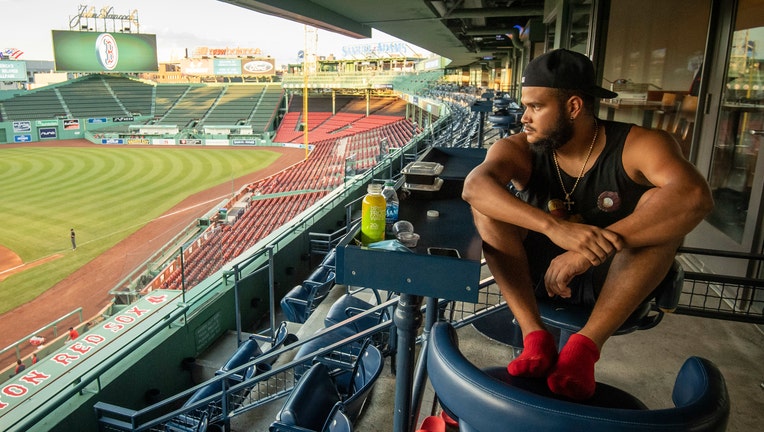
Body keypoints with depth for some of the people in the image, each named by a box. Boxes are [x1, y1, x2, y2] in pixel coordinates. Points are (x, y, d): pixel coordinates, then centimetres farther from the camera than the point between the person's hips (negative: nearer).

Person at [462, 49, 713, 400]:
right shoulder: (520, 148, -12)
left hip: (611, 283, -1)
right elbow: (474, 186, -33)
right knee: (489, 204, -21)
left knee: (659, 203, -27)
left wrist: (593, 249, -44)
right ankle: (535, 336, -28)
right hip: (537, 272, 1)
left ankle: (585, 345, -30)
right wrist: (554, 227, -48)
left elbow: (695, 196, -35)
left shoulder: (636, 146, -16)